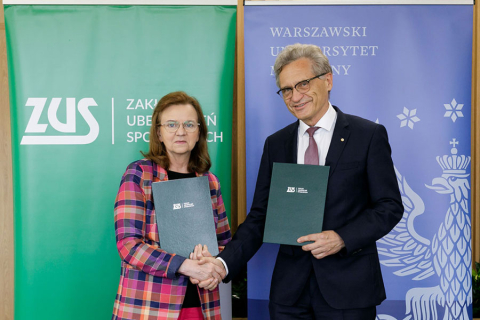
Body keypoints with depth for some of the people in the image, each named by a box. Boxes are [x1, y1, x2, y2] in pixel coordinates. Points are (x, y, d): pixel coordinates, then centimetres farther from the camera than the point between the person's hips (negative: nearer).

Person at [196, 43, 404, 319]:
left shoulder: (369, 135, -3)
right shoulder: (276, 144, 7)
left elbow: (390, 206, -3)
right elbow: (260, 216, 4)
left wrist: (342, 238, -18)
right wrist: (225, 263, -11)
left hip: (349, 289, -3)